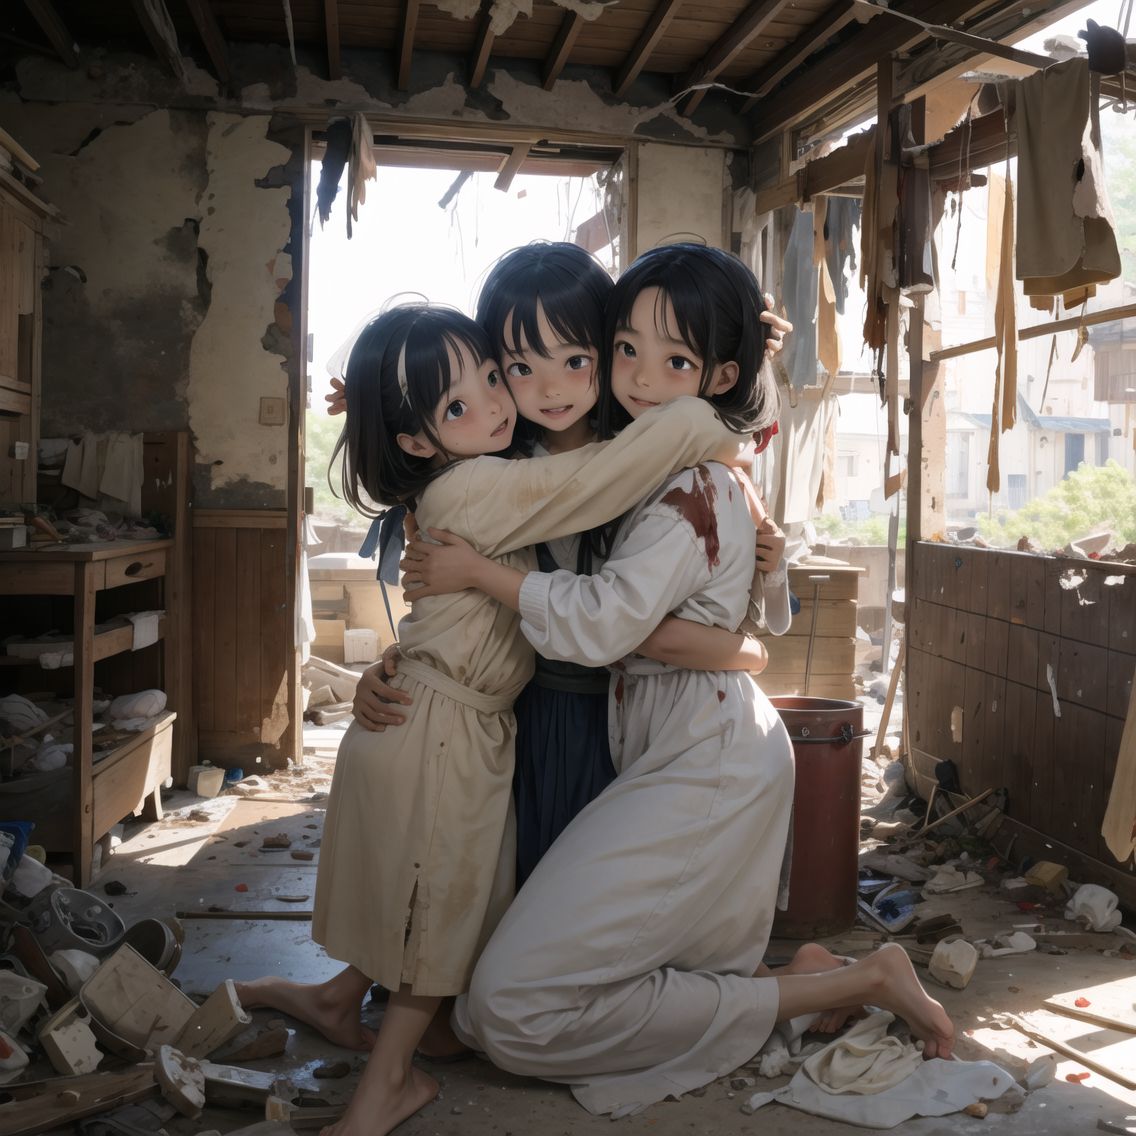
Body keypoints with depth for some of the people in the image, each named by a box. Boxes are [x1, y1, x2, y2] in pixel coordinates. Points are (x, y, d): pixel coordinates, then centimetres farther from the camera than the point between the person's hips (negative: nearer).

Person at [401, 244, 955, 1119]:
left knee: (514, 1001, -9)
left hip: (705, 766, -10)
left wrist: (477, 572, -17)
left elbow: (601, 621, -26)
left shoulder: (694, 488, -17)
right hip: (672, 748, 10)